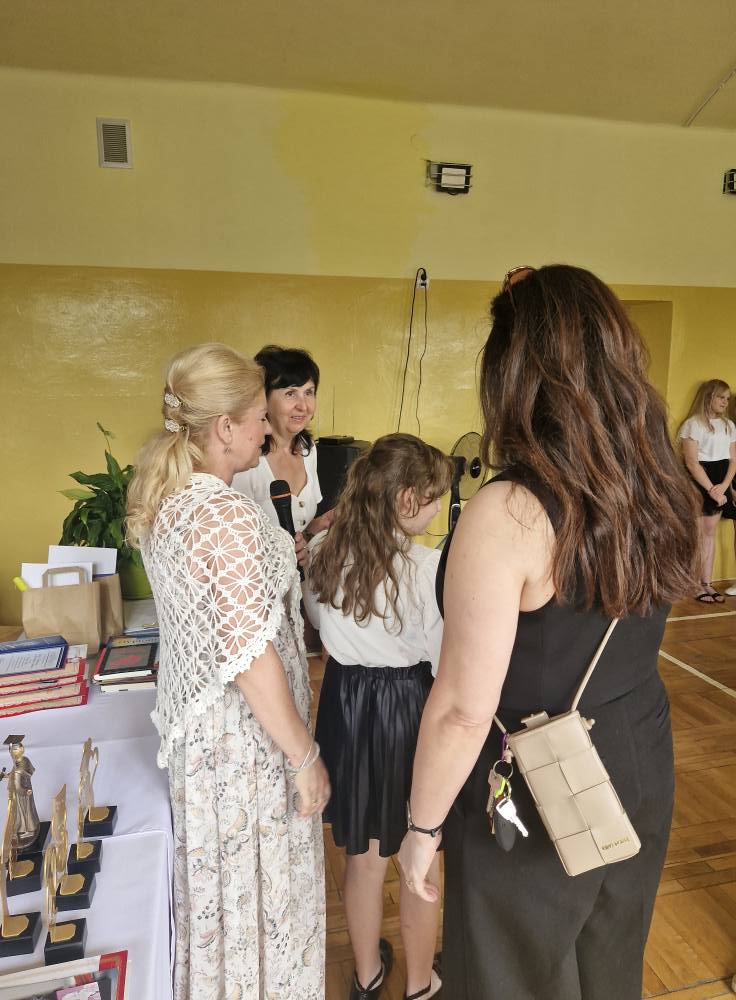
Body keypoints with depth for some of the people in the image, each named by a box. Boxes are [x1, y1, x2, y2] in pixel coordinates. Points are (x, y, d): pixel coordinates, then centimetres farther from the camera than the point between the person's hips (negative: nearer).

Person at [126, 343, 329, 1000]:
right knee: (261, 893, 12)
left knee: (215, 877, 27)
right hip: (245, 737, -9)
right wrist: (306, 758, -17)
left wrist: (292, 546, 17)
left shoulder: (161, 500, 2)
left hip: (190, 718, 9)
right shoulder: (227, 514, -27)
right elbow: (250, 657, -26)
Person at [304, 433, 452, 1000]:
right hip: (409, 708, -4)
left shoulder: (324, 553, -8)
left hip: (346, 701, 5)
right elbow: (447, 665, -18)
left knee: (364, 857, 24)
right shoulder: (429, 567, -24)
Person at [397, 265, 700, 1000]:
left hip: (535, 800, -6)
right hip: (642, 770, 7)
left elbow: (464, 711, -23)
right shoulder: (661, 489, -5)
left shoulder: (507, 513, -28)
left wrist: (421, 829, -9)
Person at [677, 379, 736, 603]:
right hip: (697, 483, -6)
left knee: (711, 533, 8)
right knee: (697, 534, -1)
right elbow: (691, 462, -14)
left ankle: (706, 582, 14)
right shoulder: (693, 424, -8)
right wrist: (711, 489, -16)